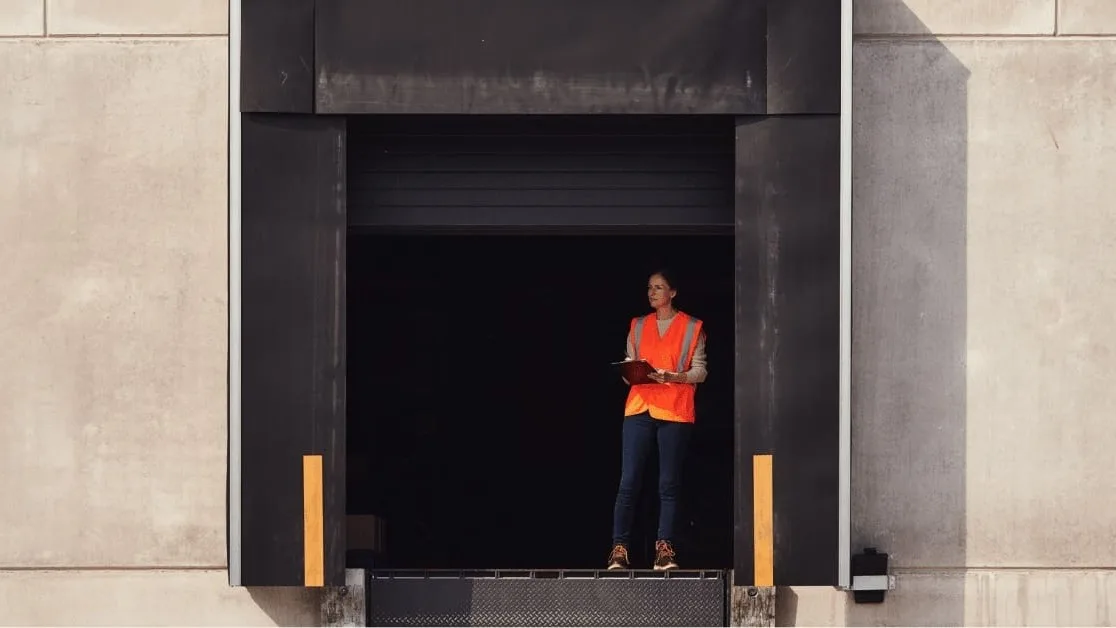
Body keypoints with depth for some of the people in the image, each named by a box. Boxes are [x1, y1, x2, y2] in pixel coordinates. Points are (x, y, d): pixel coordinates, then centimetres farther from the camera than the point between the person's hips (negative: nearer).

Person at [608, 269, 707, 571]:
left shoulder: (692, 328, 7)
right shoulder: (638, 326, 17)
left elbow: (700, 371, 3)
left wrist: (674, 377, -15)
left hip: (675, 411, -2)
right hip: (639, 409, 2)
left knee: (669, 484, -3)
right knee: (628, 482, -5)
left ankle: (664, 550, -2)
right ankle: (619, 550, -4)